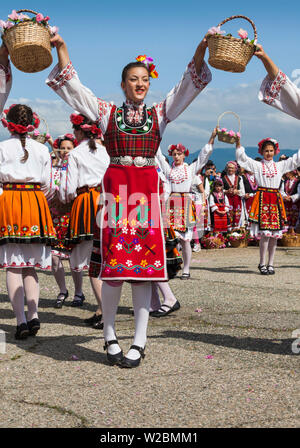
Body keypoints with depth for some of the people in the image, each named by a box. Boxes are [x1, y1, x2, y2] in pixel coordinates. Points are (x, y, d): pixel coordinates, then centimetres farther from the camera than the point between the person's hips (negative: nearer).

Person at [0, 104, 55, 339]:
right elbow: (48, 185, 7)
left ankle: (21, 319, -8)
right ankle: (34, 314, -1)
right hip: (36, 204, 2)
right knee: (30, 267, 10)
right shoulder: (42, 149, 5)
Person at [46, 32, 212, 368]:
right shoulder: (107, 112, 12)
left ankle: (139, 342, 6)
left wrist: (203, 47, -2)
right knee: (114, 265, -5)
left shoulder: (159, 113, 15)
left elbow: (190, 83, 10)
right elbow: (71, 85, 11)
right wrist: (61, 47, 4)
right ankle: (109, 337, 12)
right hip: (115, 187, -1)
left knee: (144, 265, -1)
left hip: (147, 191, 1)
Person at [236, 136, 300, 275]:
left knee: (274, 233, 3)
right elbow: (242, 157, 1)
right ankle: (262, 263, -1)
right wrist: (238, 143, -8)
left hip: (276, 200, 3)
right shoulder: (257, 165, 8)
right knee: (264, 233, -10)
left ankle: (270, 263, 11)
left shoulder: (280, 166, 15)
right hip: (262, 199, -3)